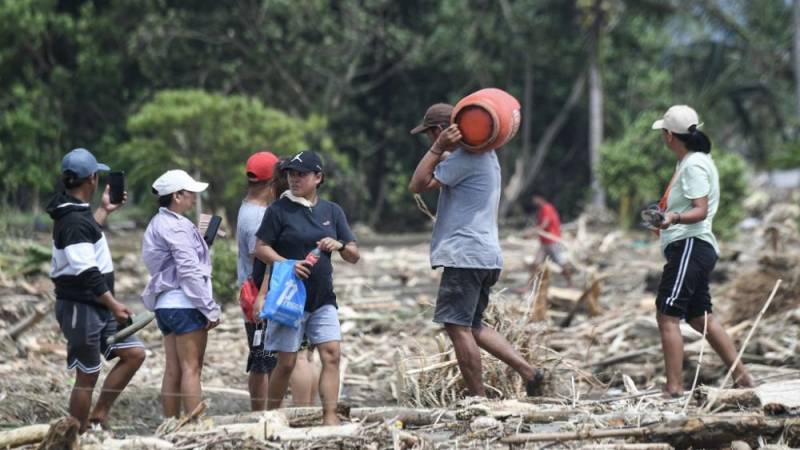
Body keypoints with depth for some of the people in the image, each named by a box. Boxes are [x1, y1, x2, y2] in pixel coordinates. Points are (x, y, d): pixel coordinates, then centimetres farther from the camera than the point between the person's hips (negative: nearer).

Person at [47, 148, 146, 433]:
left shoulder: (75, 213, 12)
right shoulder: (74, 221, -20)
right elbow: (87, 272, -26)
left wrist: (105, 211, 38)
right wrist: (114, 305, -25)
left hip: (96, 308, 10)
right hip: (80, 309, -10)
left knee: (134, 353, 6)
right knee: (87, 376, -3)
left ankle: (98, 416, 10)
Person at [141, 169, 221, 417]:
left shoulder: (157, 224, 18)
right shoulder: (177, 227, -12)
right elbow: (189, 271, -17)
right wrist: (210, 308, -15)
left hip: (164, 303, 9)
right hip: (184, 303, -9)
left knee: (173, 371, 8)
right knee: (191, 369, -9)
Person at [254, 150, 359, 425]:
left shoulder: (332, 211, 10)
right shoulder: (279, 210, -2)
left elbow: (354, 256, 12)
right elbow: (261, 248, -5)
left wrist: (340, 246, -11)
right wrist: (288, 264, -21)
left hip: (323, 298, 4)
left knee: (331, 354, -10)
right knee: (286, 363, 0)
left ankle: (330, 418, -11)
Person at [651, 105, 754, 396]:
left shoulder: (693, 165, -14)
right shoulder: (692, 161, 17)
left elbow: (701, 210, -23)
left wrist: (675, 217, -40)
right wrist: (666, 215, 43)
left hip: (690, 246, -11)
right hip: (691, 248, 11)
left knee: (667, 315, -15)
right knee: (700, 317, 17)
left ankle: (674, 390, -19)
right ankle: (742, 378, 20)